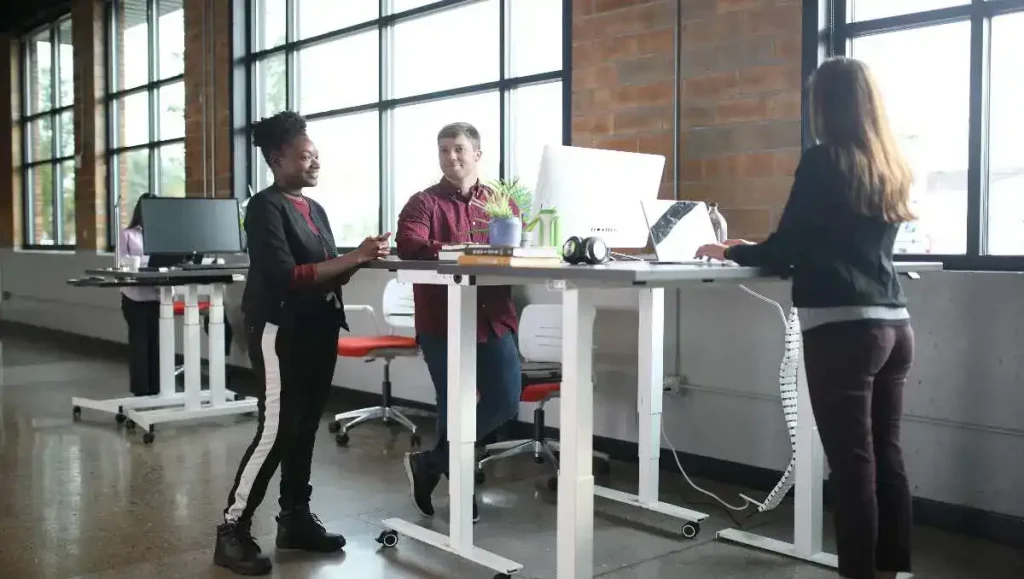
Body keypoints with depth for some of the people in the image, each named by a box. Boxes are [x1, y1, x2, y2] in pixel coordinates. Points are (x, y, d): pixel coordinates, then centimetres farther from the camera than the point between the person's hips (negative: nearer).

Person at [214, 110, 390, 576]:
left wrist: (361, 260, -4)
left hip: (317, 329, 8)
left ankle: (295, 519, 21)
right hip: (281, 329, -8)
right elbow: (287, 275, -19)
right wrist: (354, 258, -19)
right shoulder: (266, 207, -9)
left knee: (305, 427, 11)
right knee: (275, 431, -9)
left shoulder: (315, 210, 17)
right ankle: (232, 531, 0)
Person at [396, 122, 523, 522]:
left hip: (493, 318, 4)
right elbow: (409, 245, -17)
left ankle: (431, 463, 17)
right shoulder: (423, 203, 1)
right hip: (442, 321, -4)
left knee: (506, 401, -1)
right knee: (454, 406, 2)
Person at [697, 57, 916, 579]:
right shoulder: (892, 168, 15)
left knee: (852, 464, -2)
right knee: (887, 460, 13)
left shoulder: (823, 161, -7)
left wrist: (731, 252, 12)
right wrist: (757, 250, 27)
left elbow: (787, 250, -6)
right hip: (893, 325, 8)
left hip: (843, 327, -8)